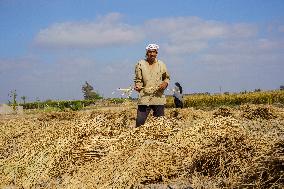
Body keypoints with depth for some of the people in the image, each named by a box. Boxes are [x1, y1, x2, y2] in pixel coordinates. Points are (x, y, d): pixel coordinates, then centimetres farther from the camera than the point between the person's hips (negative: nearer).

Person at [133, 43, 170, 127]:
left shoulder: (161, 65, 9)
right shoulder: (140, 64, 2)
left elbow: (166, 78, 21)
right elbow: (138, 80, 4)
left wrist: (165, 83, -1)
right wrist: (137, 87, -16)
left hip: (158, 98, 2)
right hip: (144, 98, -2)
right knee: (140, 122, -8)